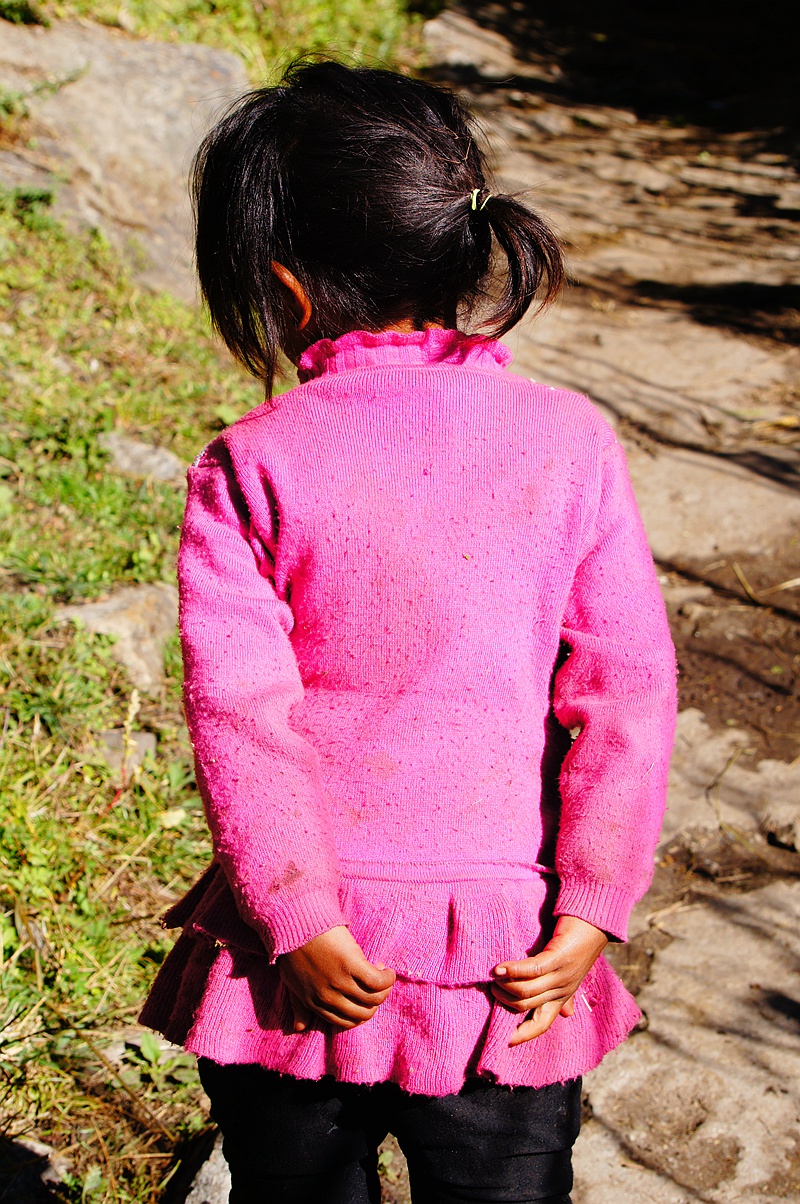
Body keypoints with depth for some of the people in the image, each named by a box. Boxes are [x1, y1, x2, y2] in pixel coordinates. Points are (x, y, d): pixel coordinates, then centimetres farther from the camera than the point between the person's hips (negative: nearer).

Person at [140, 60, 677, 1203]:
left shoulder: (250, 467, -11)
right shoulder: (573, 441, -6)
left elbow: (239, 713, -14)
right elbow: (628, 691, -7)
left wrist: (298, 916, -9)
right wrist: (592, 912, -3)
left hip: (302, 968, -1)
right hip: (511, 955, 1)